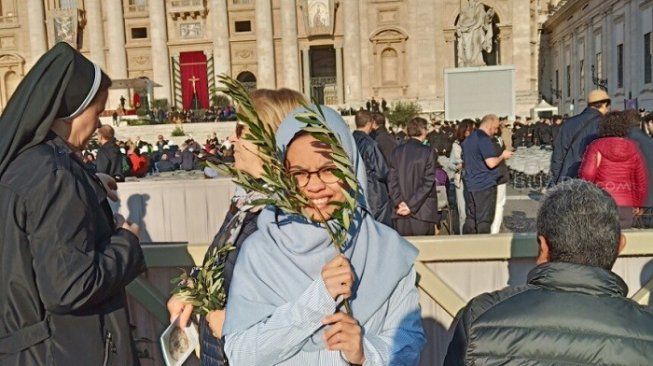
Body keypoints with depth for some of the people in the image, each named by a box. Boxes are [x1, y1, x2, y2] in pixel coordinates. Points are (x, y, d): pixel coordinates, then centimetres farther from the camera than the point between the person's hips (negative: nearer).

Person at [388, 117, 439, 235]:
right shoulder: (428, 152, -7)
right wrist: (412, 205, -9)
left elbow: (391, 180, 1)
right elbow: (428, 182, -11)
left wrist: (399, 202, -2)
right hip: (423, 212, -4)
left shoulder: (397, 151, 4)